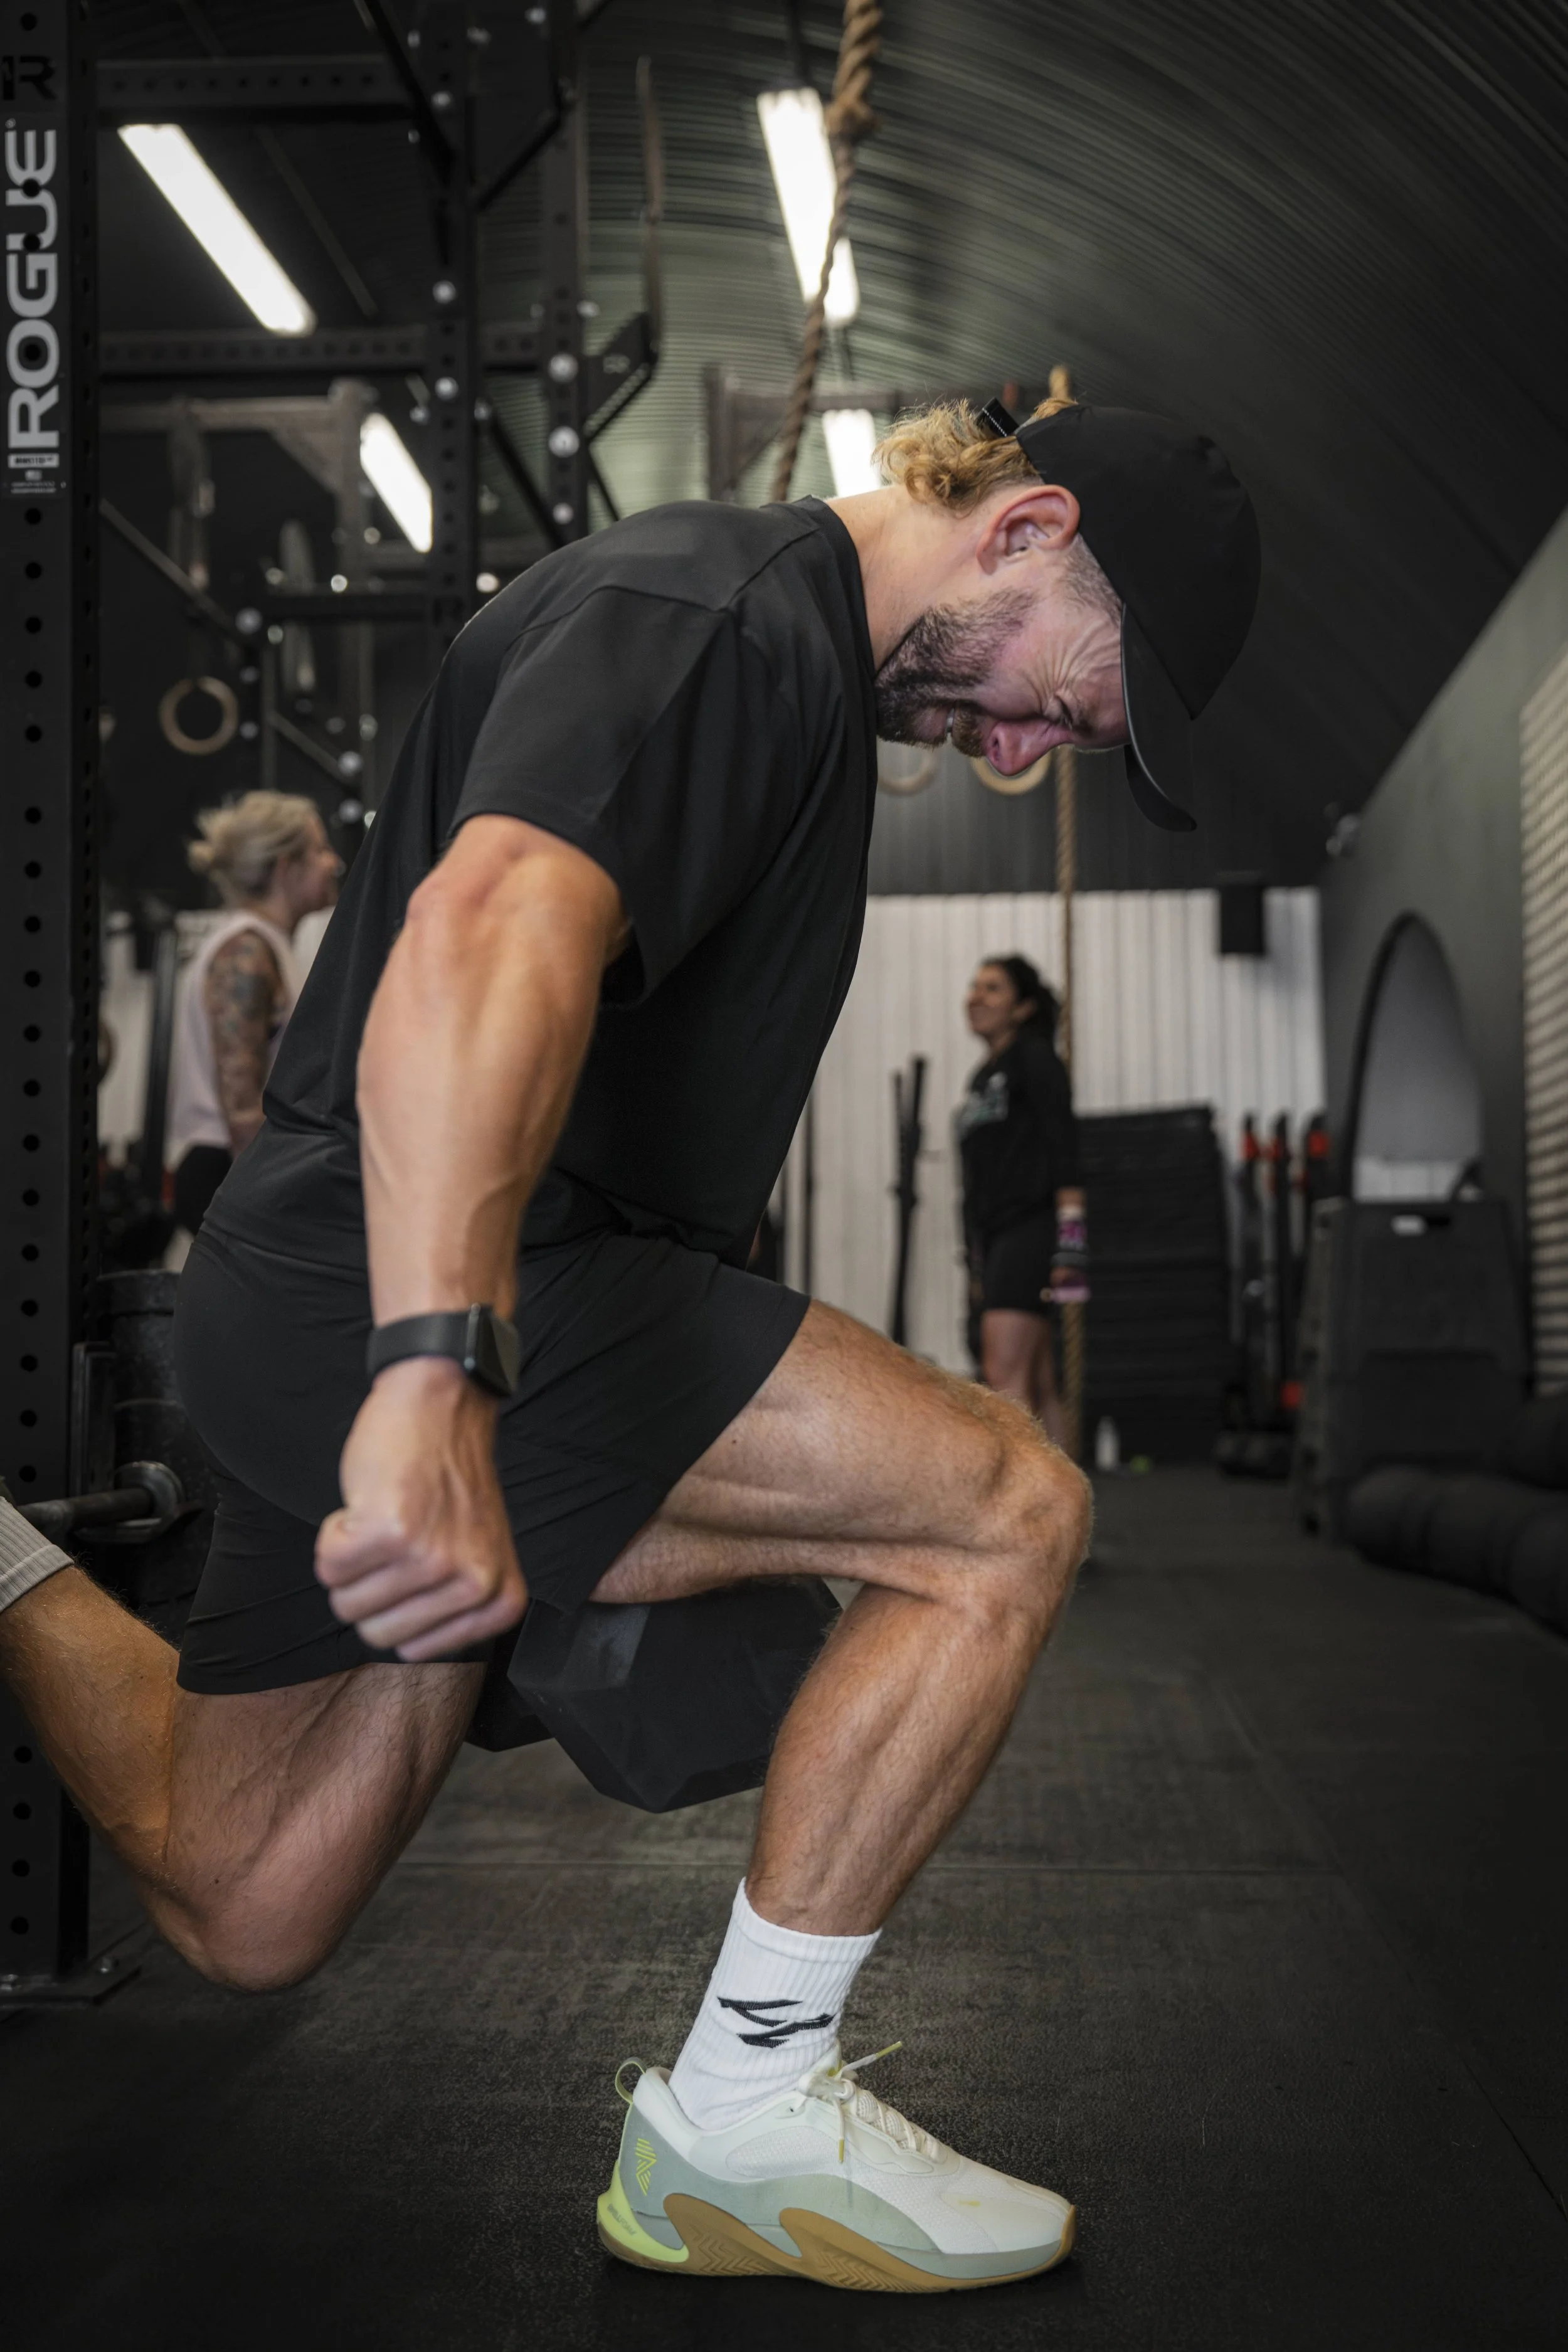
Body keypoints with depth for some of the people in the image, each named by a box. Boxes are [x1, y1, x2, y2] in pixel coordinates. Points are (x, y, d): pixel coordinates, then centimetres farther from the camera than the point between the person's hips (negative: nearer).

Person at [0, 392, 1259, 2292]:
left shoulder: (799, 672, 21)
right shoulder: (725, 615, -13)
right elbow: (486, 933, -34)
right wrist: (438, 1377, -45)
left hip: (371, 1332, 11)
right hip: (400, 1302, -11)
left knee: (245, 1923, 20)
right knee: (1009, 1517, -14)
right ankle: (743, 2121, -3)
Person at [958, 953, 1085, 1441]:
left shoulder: (1033, 1057, -1)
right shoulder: (982, 1076, 23)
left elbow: (1063, 1152, -11)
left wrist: (1070, 1239, -20)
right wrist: (976, 1263, 21)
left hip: (1030, 1230, -8)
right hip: (994, 1237, 9)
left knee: (1003, 1374, -18)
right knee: (1038, 1386, 6)